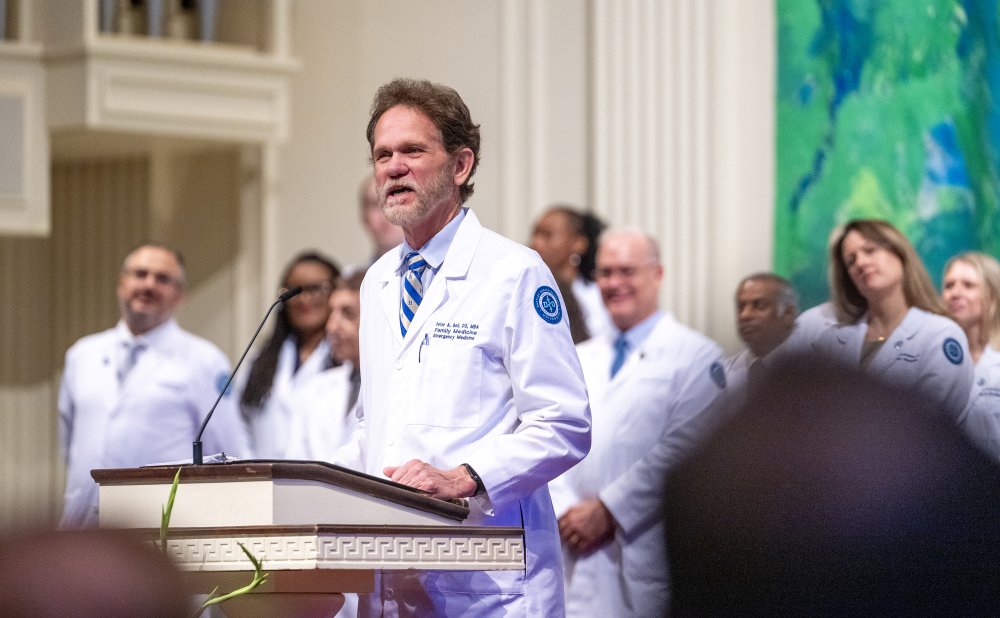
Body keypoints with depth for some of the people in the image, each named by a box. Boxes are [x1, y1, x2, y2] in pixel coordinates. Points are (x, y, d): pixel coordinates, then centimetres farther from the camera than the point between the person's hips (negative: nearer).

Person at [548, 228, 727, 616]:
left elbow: (683, 452, -10)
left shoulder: (695, 357, -2)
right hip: (575, 551, 5)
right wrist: (564, 511, -6)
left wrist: (607, 511, -11)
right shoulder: (580, 359, 19)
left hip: (644, 559, -5)